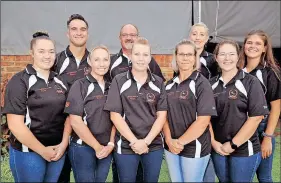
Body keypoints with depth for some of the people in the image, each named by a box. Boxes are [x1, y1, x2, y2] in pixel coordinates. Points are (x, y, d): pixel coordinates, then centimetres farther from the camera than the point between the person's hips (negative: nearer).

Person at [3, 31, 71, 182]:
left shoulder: (60, 82, 7)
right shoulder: (19, 82, -9)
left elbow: (68, 115, 8)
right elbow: (15, 124, -15)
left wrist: (63, 144, -5)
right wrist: (43, 150, -13)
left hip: (57, 150, 5)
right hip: (28, 152, -5)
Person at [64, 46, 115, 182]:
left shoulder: (111, 88, 7)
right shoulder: (80, 85, -8)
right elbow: (75, 121, -14)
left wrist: (110, 144, -5)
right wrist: (97, 147, -12)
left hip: (106, 149, 5)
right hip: (83, 147, -4)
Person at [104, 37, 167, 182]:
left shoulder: (158, 83, 3)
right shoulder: (119, 81, -3)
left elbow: (161, 115, -1)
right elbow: (115, 115, -7)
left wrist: (146, 141, -12)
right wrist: (134, 141, -13)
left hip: (154, 145, 2)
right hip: (126, 146, -2)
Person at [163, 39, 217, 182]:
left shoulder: (202, 83, -9)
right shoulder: (170, 84, 6)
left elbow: (203, 120, -16)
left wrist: (181, 142, -15)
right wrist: (169, 140, -10)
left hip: (194, 148, -5)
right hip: (171, 147, 5)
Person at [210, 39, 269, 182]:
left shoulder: (250, 82, -7)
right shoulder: (212, 84, 5)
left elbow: (256, 117, -14)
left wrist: (233, 144, -14)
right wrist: (213, 141, -7)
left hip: (244, 149, -4)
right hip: (218, 149, 4)